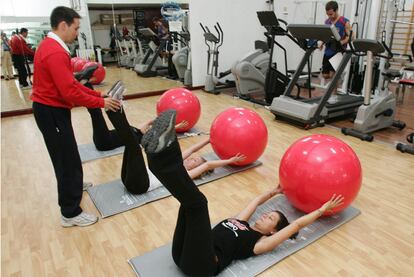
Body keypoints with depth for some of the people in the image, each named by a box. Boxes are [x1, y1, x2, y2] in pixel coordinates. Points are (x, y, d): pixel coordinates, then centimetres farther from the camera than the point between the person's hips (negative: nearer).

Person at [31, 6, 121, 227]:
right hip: (52, 112, -11)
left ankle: (72, 185, 50)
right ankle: (70, 214, 9)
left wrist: (98, 94, 5)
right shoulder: (55, 52, -23)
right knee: (69, 160, -3)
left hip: (50, 109, 11)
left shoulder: (50, 46, 12)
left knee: (64, 156, 27)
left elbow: (71, 83, 11)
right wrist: (101, 103, -17)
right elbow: (70, 93, -27)